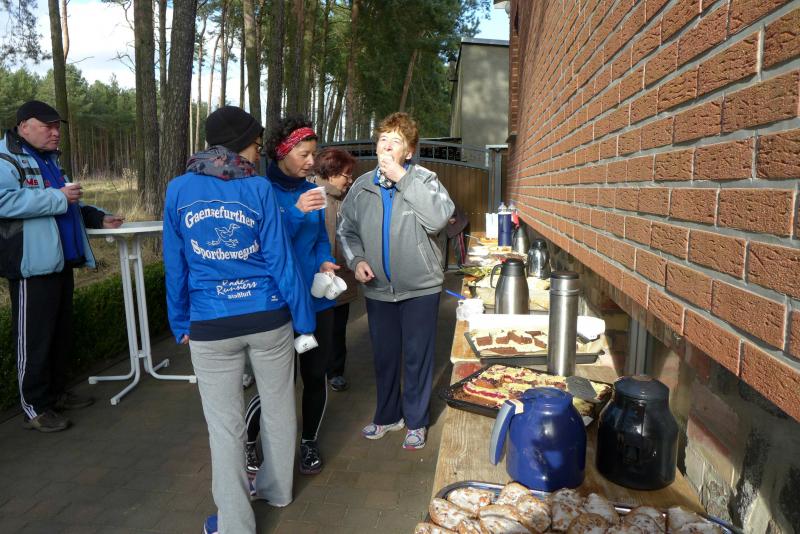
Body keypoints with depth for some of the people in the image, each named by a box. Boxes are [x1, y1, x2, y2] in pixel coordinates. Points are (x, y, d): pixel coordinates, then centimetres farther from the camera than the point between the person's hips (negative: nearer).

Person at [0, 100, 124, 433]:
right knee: (35, 338, -2)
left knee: (61, 332, 16)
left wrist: (97, 218, 16)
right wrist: (59, 198, -24)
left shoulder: (50, 160, 20)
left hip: (61, 261, 9)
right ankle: (35, 408, 9)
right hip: (33, 264, -9)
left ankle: (57, 392, 29)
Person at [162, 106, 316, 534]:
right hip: (268, 318, 0)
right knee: (278, 407, 19)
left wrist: (180, 323, 14)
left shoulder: (179, 189, 0)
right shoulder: (259, 188, -5)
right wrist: (304, 320, 2)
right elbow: (281, 261, -5)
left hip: (211, 325, 0)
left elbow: (175, 266, 4)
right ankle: (276, 489, 38)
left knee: (225, 424, 10)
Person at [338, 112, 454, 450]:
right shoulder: (362, 186, 3)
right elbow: (346, 230, 11)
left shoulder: (423, 179, -8)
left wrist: (402, 177, -24)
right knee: (384, 356, 17)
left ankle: (416, 422, 28)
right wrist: (356, 260, -7)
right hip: (378, 289, 4)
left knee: (417, 358, 8)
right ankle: (387, 416, 38)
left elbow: (439, 218, -26)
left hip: (420, 287, -3)